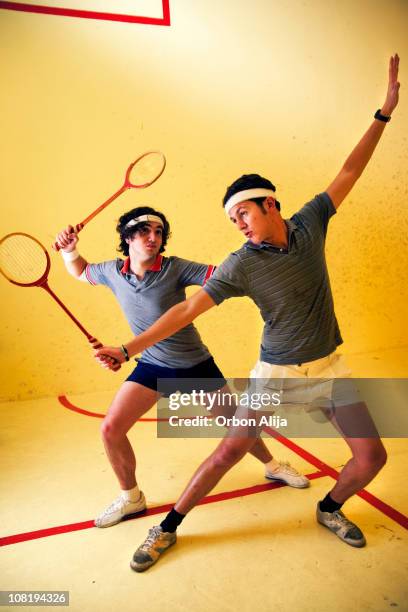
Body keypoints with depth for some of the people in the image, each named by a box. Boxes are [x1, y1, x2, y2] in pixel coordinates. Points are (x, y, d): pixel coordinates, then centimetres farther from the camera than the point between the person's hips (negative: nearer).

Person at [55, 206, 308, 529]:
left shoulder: (175, 268, -18)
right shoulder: (112, 272, -6)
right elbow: (81, 270, 14)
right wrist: (70, 250, -5)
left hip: (196, 365, -2)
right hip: (151, 366, 3)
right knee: (111, 428, -9)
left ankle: (273, 466, 40)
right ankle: (131, 498, 16)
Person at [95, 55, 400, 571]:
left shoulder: (309, 224, -4)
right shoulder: (241, 265, -15)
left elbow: (349, 172, 5)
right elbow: (188, 308, -17)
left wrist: (384, 113, 7)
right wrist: (129, 348, -22)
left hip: (329, 365, 4)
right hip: (276, 372, -3)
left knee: (372, 456, 2)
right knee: (227, 453, -2)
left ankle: (330, 509, 34)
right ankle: (168, 528, 20)